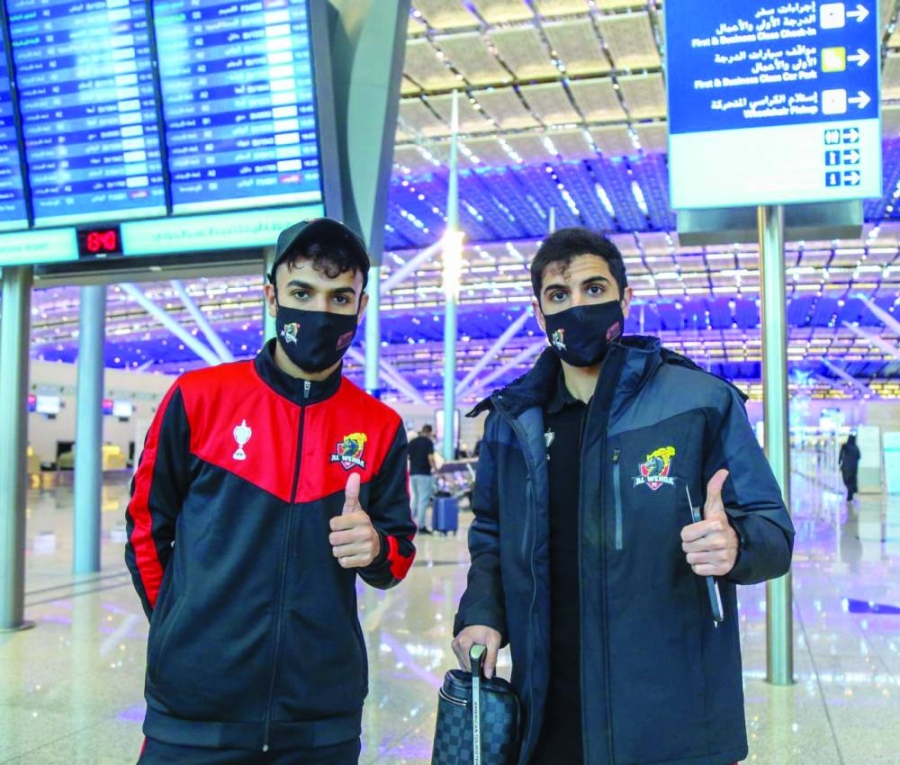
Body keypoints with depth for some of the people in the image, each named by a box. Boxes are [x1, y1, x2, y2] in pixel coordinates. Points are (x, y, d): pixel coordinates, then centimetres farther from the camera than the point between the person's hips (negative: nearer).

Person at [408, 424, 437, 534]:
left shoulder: (412, 442, 10)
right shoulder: (428, 442, -7)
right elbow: (430, 458, -16)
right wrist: (435, 469, -9)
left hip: (413, 473, 6)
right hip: (424, 473, -6)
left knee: (415, 498, 16)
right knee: (423, 499, -2)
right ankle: (421, 526, -2)